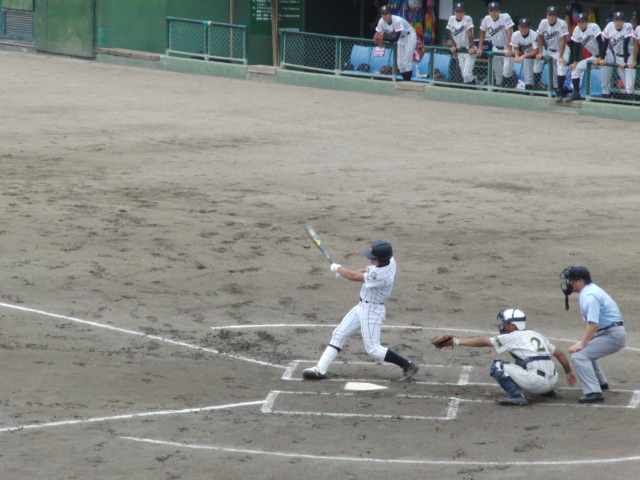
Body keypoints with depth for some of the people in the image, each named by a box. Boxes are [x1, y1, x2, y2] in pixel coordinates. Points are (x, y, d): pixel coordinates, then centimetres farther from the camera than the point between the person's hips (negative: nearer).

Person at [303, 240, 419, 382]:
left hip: (372, 311, -10)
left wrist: (338, 268, -4)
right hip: (362, 306, 10)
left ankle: (408, 366, 5)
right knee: (339, 334, 7)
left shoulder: (382, 275, -32)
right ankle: (320, 369, 8)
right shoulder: (389, 260, -5)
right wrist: (344, 272, 4)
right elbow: (369, 270, 14)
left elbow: (354, 277, -21)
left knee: (373, 349, -4)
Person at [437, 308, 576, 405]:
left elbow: (483, 341, 2)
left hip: (537, 382, -8)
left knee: (497, 366, -1)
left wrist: (457, 341, 8)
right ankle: (548, 392, 23)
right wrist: (568, 372, 39)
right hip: (552, 382, 8)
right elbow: (560, 354, 25)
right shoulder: (536, 335, 22)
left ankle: (516, 395, -16)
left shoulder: (513, 337, 2)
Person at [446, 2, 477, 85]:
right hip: (460, 50, 5)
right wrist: (454, 46, 11)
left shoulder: (467, 19, -14)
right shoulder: (452, 19, 1)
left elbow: (470, 34, -17)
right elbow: (451, 33, 12)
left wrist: (472, 47, -18)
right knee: (463, 73, 5)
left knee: (467, 74, -15)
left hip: (469, 50, -5)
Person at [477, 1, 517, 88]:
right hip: (496, 49, 5)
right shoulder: (486, 19, -4)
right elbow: (482, 33, 11)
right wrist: (480, 48, 7)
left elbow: (509, 34, -24)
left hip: (507, 48, -5)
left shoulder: (505, 17, -18)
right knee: (497, 72, 9)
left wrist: (509, 49, -32)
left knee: (507, 73, -16)